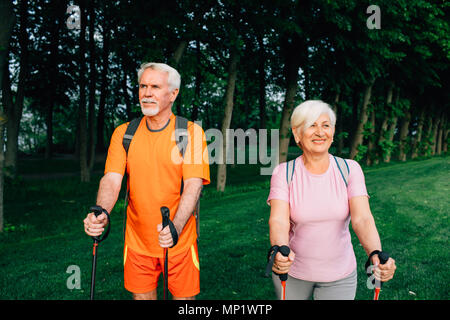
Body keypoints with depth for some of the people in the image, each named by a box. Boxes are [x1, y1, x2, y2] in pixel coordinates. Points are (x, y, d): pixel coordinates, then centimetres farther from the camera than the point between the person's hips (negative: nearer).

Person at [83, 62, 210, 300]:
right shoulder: (123, 133, 3)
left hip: (179, 242, -2)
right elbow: (111, 179, -6)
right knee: (141, 296, 15)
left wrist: (175, 227, -31)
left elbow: (193, 185, -16)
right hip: (137, 241, 3)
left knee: (184, 297, 10)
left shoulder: (191, 132, -7)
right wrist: (101, 214, -26)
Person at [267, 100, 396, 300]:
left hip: (339, 276, 1)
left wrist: (376, 255, -36)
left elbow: (362, 218, -18)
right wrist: (281, 252, -42)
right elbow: (278, 221, -21)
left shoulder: (350, 169, -7)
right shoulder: (283, 173, -10)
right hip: (292, 273, 0)